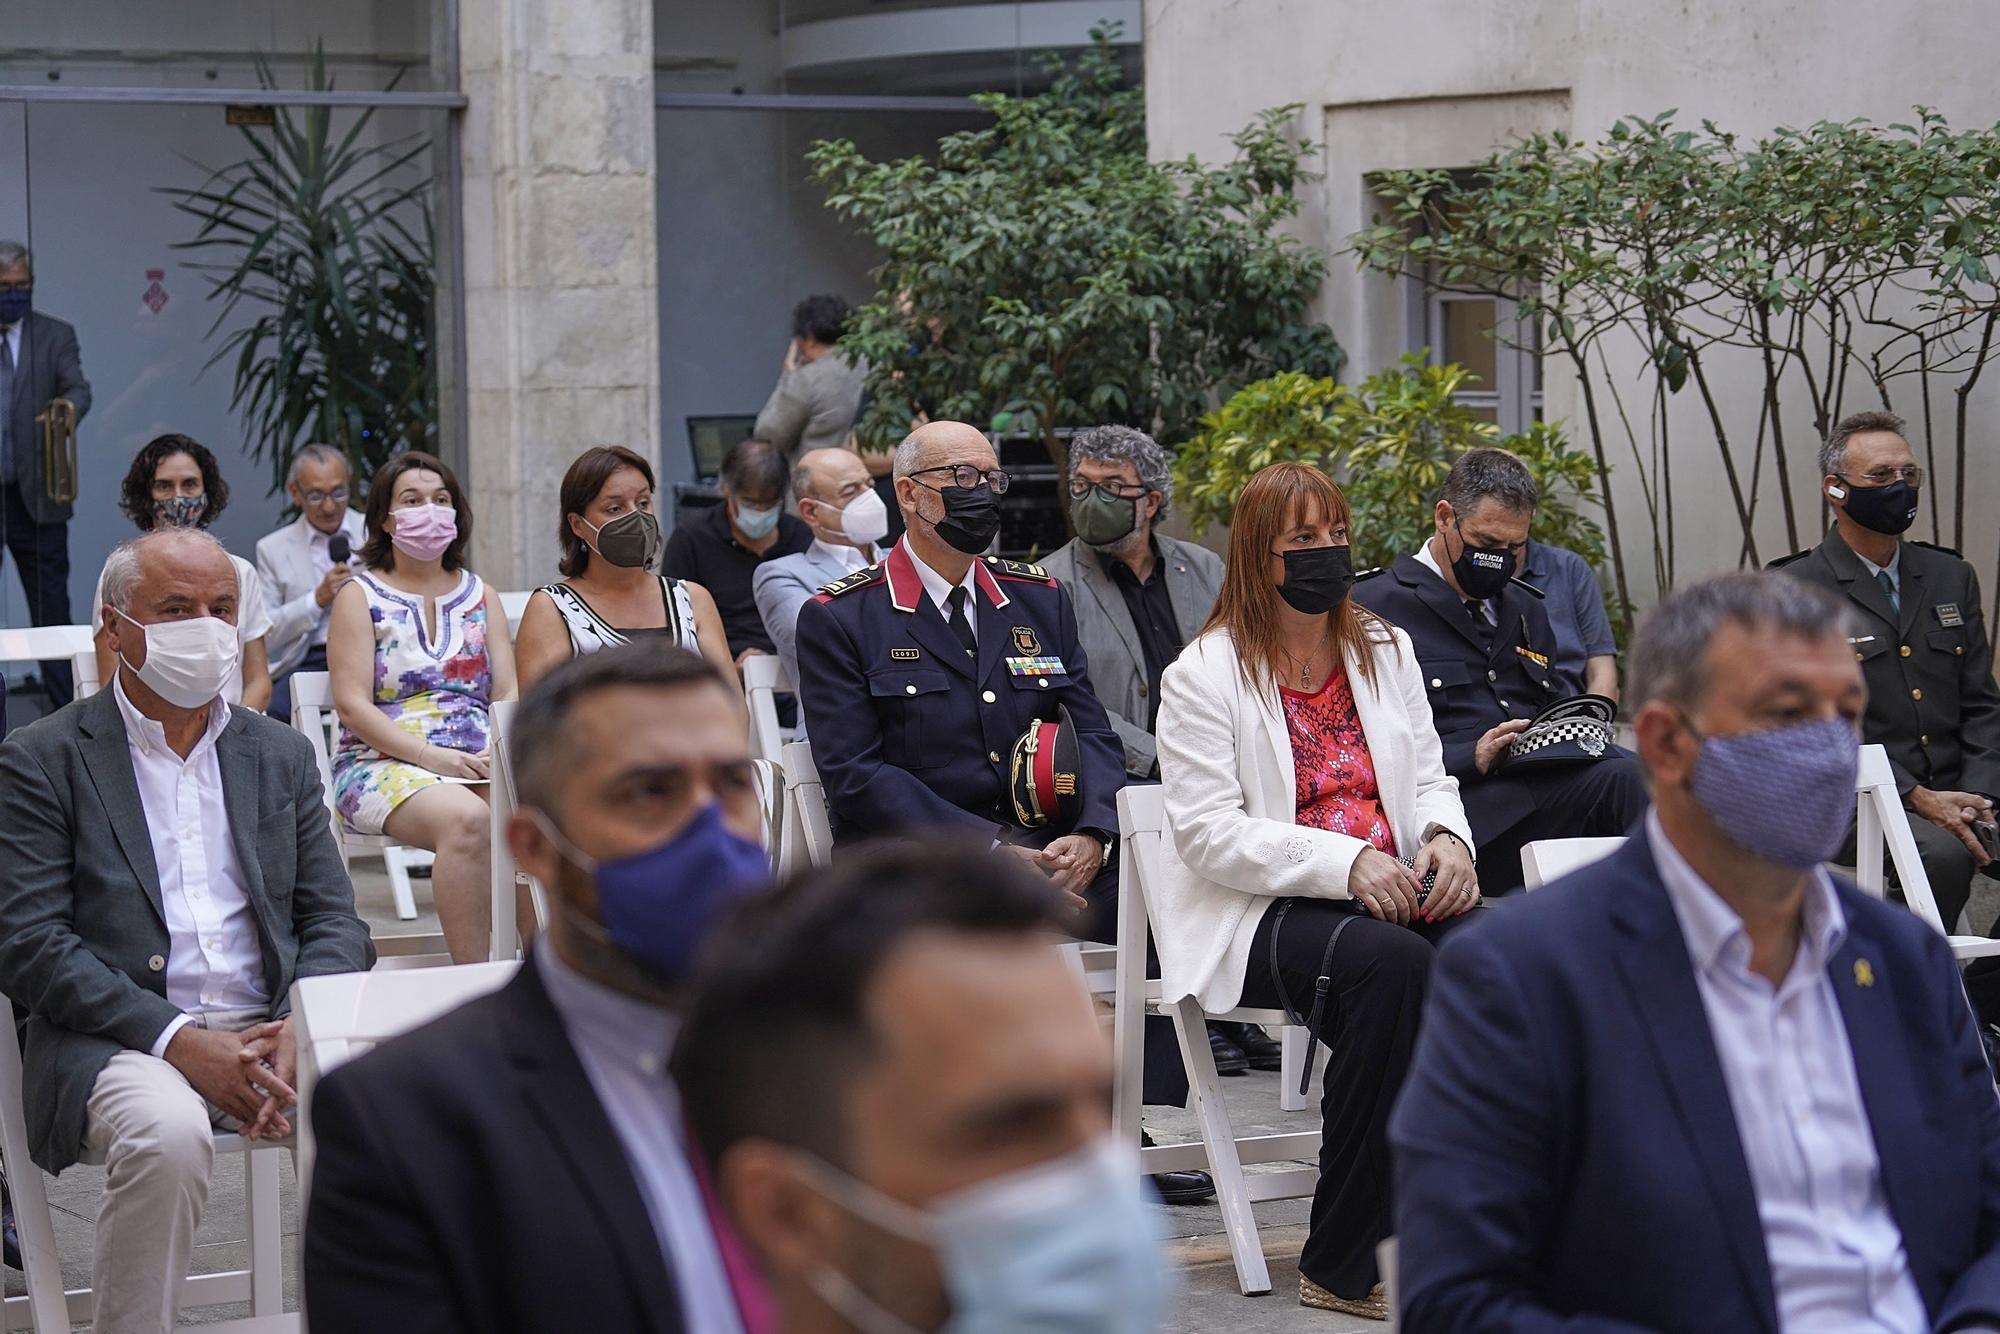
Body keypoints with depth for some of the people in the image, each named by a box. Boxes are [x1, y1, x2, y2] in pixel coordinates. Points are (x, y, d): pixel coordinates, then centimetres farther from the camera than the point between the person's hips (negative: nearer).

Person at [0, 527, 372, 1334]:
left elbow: (332, 921, 13)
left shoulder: (280, 755, 17)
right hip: (118, 1038, -4)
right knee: (166, 1132, -37)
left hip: (270, 1031, 4)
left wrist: (298, 1031, -9)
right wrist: (177, 1041, -17)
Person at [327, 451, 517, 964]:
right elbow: (353, 705, -4)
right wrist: (432, 756, -16)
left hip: (478, 763, 4)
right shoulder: (360, 596, 7)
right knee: (466, 819, -37)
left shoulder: (480, 596, 20)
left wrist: (504, 748, -11)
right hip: (383, 763, -4)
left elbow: (508, 693, 12)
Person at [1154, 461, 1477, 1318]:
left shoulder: (1386, 651, 17)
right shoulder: (1204, 675, -1)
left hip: (1389, 891, 5)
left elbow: (1429, 776, 19)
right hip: (1258, 913, -5)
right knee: (1388, 961, -36)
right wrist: (1344, 863, -21)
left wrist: (1446, 836, -6)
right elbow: (1207, 833, -10)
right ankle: (1342, 1265, -28)